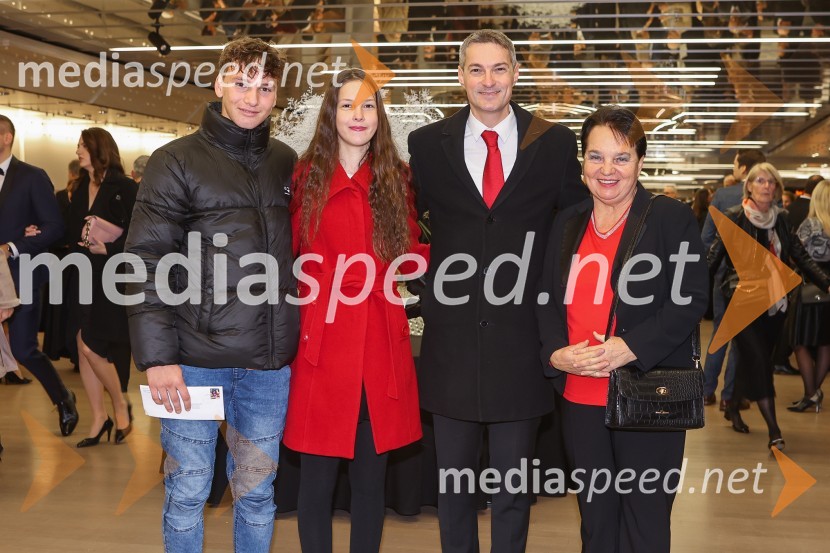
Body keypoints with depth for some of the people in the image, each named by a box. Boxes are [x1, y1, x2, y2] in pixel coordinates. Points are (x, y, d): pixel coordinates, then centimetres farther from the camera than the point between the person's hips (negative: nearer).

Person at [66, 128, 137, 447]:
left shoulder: (124, 188, -9)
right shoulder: (81, 189, 12)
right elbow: (72, 233, 12)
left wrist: (108, 248, -23)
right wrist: (82, 243, -8)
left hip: (110, 279, -7)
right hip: (84, 278, 7)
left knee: (91, 346, -9)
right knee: (84, 349, 6)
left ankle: (121, 408, 12)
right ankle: (98, 418, 18)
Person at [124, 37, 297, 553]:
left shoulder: (287, 163, 11)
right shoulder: (176, 162, -1)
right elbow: (148, 265, -6)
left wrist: (295, 337, 6)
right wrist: (157, 356, -13)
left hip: (270, 360, 3)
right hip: (196, 356, -3)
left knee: (257, 490, 13)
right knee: (188, 490, 7)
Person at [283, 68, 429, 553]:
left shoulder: (397, 178, 9)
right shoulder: (307, 176, 2)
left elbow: (412, 253, 13)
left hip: (381, 340, 2)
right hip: (322, 338, -2)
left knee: (371, 476, 10)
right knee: (318, 477, 3)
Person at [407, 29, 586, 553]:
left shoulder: (556, 143, 1)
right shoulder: (427, 143, 2)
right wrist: (424, 286, 2)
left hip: (521, 338, -1)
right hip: (451, 335, 1)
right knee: (453, 478, 14)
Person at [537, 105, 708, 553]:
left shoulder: (671, 218, -4)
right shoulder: (567, 224, 12)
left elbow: (689, 300, -10)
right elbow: (549, 300, 11)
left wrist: (629, 347, -21)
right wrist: (557, 352, -7)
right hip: (580, 398, 5)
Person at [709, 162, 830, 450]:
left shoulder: (780, 220, 6)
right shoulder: (734, 217, -7)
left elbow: (800, 256, 6)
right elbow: (714, 256, -8)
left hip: (773, 302, 5)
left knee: (751, 360, 12)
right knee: (757, 360, -10)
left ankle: (733, 407, 35)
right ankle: (774, 431, -11)